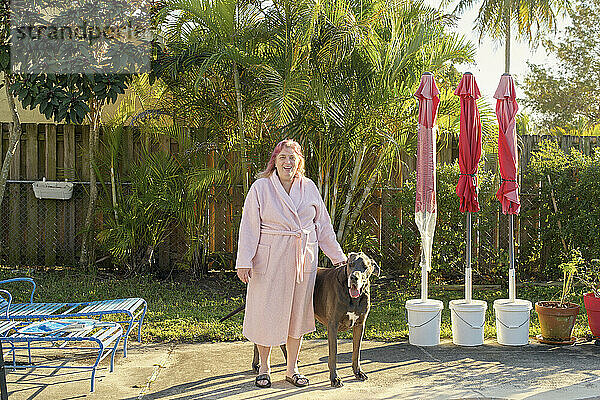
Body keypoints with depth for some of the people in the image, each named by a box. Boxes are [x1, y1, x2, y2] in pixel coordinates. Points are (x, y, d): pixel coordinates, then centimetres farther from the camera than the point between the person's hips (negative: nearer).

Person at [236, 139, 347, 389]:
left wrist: (338, 256, 13)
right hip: (270, 259, -3)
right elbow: (249, 227, -5)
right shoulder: (261, 187, -3)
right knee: (267, 311, 2)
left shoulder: (309, 187, 7)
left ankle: (292, 369, 22)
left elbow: (323, 225, 13)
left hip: (303, 259, 3)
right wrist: (244, 261, -12)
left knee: (298, 312, 9)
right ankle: (264, 367, 21)